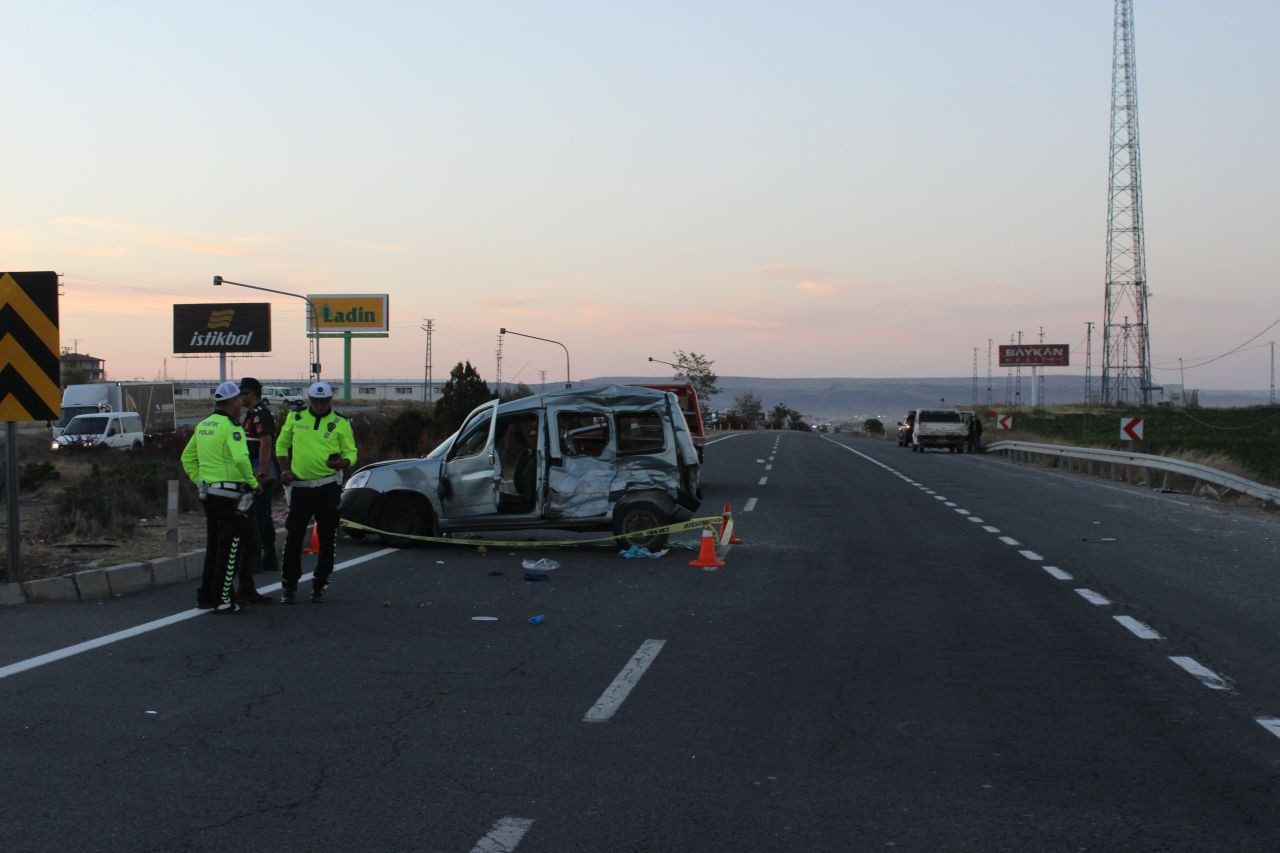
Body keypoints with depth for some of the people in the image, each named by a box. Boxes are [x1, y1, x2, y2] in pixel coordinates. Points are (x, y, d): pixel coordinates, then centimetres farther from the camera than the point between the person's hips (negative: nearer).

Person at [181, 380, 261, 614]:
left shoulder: (203, 426, 13)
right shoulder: (230, 426, -14)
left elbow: (187, 458, 19)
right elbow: (240, 458, -27)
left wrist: (199, 481, 20)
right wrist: (254, 483, -15)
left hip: (208, 493, 8)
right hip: (230, 494, -8)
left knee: (213, 546, 18)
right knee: (230, 548, -2)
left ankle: (205, 596, 22)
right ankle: (222, 600, -1)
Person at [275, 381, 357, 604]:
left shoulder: (340, 423, 2)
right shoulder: (295, 418, 7)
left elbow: (351, 453, 2)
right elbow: (282, 444, 16)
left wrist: (341, 463, -21)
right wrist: (285, 469, 1)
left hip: (328, 487, -1)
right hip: (300, 486, 1)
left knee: (327, 540, 4)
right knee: (293, 538, 0)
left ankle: (319, 586, 17)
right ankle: (289, 587, 10)